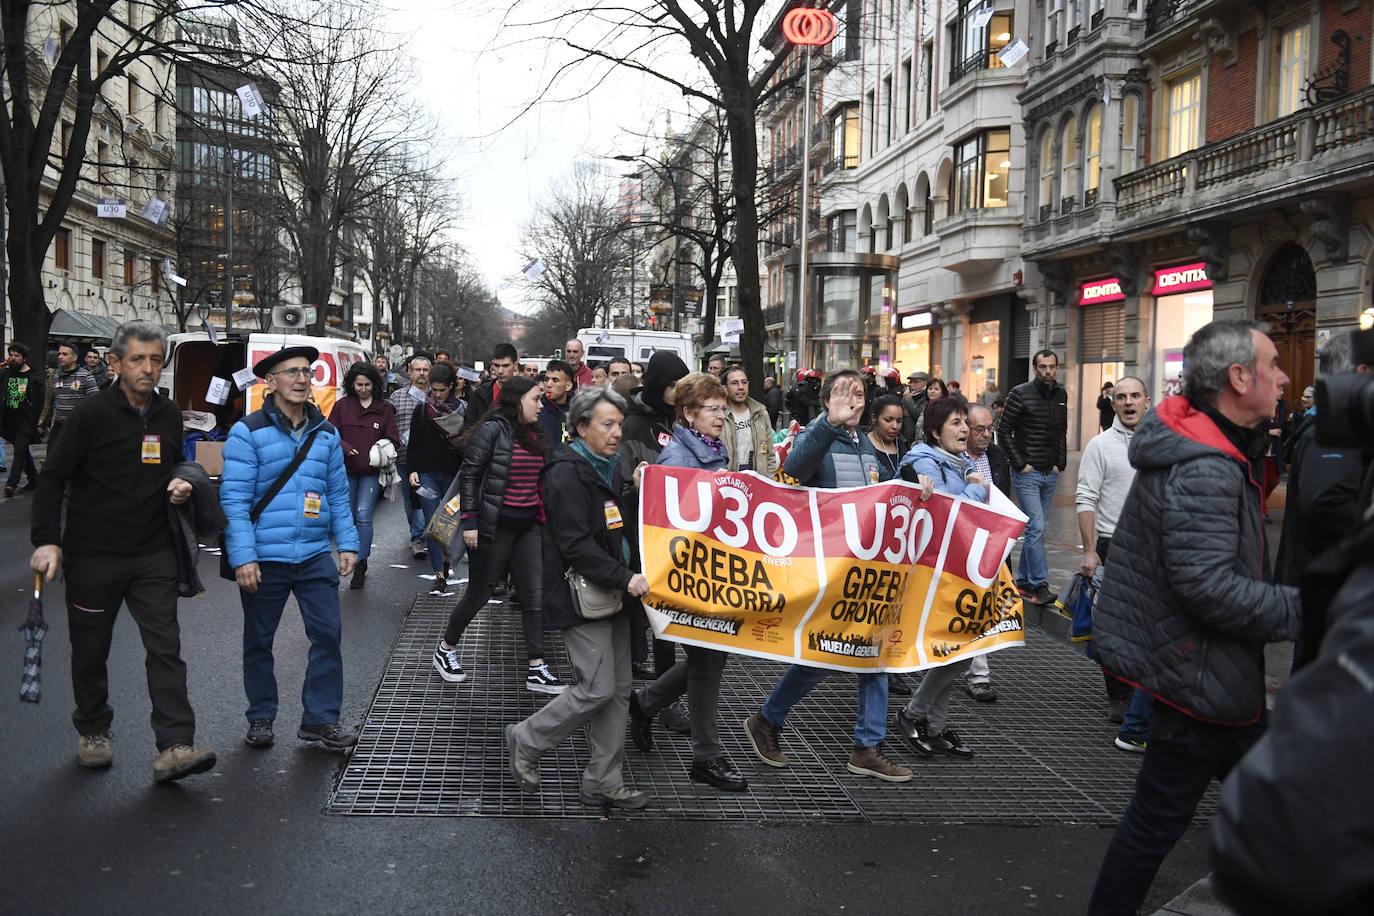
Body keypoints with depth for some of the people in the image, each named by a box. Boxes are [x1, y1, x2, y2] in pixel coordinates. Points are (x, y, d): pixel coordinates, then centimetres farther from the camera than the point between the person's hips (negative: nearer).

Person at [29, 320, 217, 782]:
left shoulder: (169, 416, 7)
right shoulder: (91, 414, -9)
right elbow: (52, 478, -7)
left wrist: (178, 485, -1)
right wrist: (47, 540, -17)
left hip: (154, 553, 3)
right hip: (93, 554, -3)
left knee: (165, 646, -6)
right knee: (91, 649, 11)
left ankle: (174, 747, -7)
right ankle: (93, 732, 32)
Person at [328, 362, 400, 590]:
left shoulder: (384, 408, 4)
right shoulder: (341, 406, 5)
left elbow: (393, 438, 7)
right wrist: (345, 448, -13)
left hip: (372, 471, -2)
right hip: (346, 470, 2)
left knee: (364, 516, -8)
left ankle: (361, 565, -3)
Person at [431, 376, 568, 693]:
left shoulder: (533, 434, 11)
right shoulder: (493, 430, -12)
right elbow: (469, 475, -14)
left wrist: (542, 517, 18)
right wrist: (469, 522, -17)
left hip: (528, 526, 7)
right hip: (495, 527, -7)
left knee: (534, 595, 2)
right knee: (480, 594, 5)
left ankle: (536, 670, 7)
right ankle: (445, 650, 27)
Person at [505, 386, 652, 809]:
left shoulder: (608, 468, 15)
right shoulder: (567, 473, -15)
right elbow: (575, 545, -22)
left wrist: (638, 492, 3)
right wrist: (625, 577, -24)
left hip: (612, 596, 9)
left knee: (618, 689, 10)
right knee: (597, 689, -7)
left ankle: (603, 782, 19)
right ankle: (526, 740, 14)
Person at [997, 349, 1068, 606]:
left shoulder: (1061, 395, 10)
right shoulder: (1021, 393, -9)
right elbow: (1004, 431, -9)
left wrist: (1060, 463, 8)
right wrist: (1020, 464, -12)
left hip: (1050, 474, 6)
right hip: (1027, 473, -6)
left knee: (1036, 528, 11)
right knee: (1036, 527, -12)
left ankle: (1023, 580, 21)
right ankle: (1039, 585, -10)